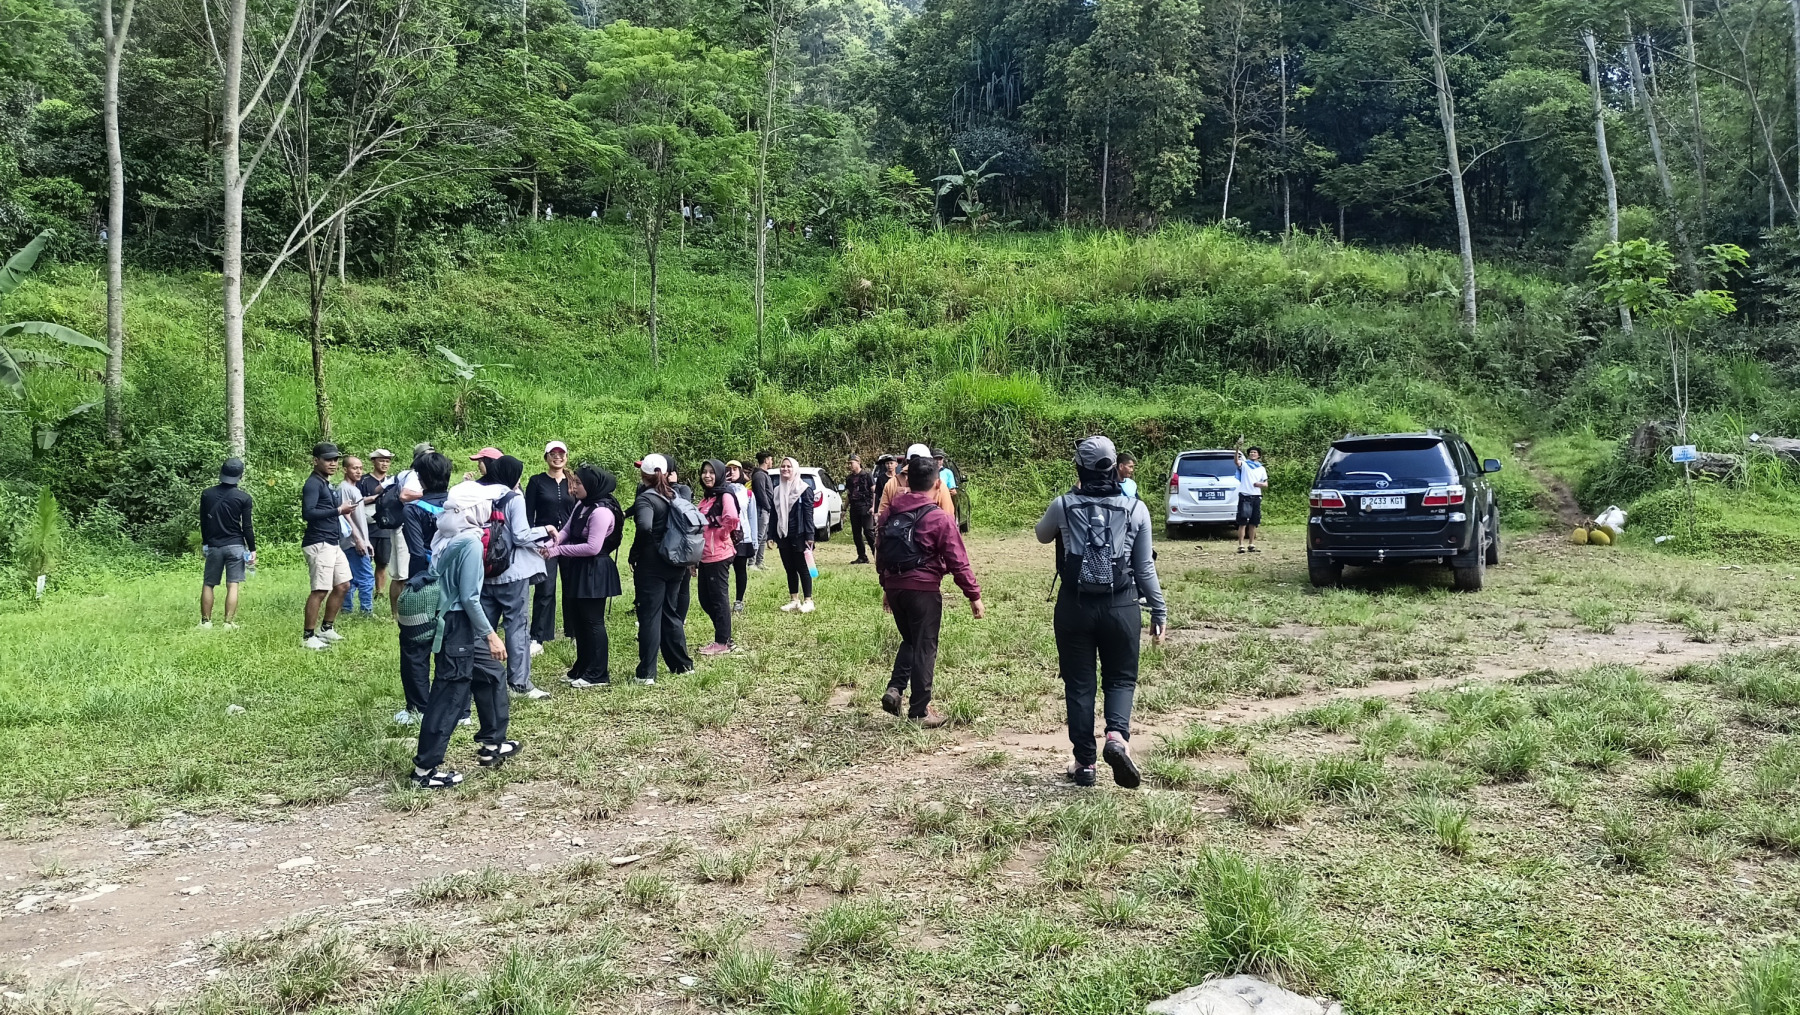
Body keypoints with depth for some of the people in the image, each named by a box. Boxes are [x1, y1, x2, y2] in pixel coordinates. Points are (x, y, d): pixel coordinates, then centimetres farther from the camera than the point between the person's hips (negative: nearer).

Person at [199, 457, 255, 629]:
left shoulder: (207, 494, 1)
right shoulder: (244, 498, -6)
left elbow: (203, 522, 9)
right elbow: (247, 526, -6)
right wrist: (252, 549, 2)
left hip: (213, 546, 2)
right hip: (235, 545, -2)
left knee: (208, 584, 12)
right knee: (232, 585, -1)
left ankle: (206, 621, 15)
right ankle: (229, 623, -4)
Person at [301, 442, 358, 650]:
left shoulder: (327, 483, 18)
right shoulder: (313, 483, -11)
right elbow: (307, 513, -22)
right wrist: (338, 511, -22)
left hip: (332, 543, 10)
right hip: (319, 544, -10)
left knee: (343, 585, 13)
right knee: (320, 590, -9)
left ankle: (326, 628, 25)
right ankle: (308, 637, -2)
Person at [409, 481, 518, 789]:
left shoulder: (449, 535, 5)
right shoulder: (470, 541, -20)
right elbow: (470, 597, -20)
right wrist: (491, 634, -15)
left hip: (460, 624, 10)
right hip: (458, 625, -10)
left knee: (493, 674, 22)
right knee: (450, 696, -1)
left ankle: (492, 744, 33)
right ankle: (425, 769, 8)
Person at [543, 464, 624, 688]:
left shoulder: (601, 511, -21)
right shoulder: (582, 505, 8)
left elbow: (592, 547, -25)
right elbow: (567, 529, 9)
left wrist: (558, 551, -20)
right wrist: (551, 543, -12)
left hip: (593, 572, -9)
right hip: (578, 570, 9)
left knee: (593, 621, 0)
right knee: (577, 620, 16)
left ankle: (598, 675, 10)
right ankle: (582, 668, 29)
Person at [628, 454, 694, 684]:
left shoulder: (645, 499, -13)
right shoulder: (674, 495, 9)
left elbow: (645, 527, -30)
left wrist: (634, 553, -16)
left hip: (651, 565, -7)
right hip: (675, 564, 7)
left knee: (649, 617, -2)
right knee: (671, 614, 17)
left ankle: (647, 673, -1)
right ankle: (682, 664, 23)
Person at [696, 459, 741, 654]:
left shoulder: (725, 495, -13)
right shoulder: (707, 496, 14)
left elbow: (732, 518, -31)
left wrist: (722, 534, -16)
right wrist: (696, 551, 15)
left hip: (719, 555, -9)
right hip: (705, 555, 9)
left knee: (719, 598, -1)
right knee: (705, 599, 14)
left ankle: (723, 642, 9)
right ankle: (724, 636, 24)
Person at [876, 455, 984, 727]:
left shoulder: (890, 513, 6)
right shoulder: (939, 518, -10)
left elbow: (880, 553, 14)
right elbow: (957, 561, -10)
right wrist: (974, 595, -3)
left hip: (894, 587, 5)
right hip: (923, 589, -5)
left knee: (909, 641, 23)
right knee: (924, 648, 5)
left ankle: (895, 688, 4)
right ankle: (919, 711, 10)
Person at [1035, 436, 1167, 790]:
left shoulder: (1063, 506, -5)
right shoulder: (1135, 509, -3)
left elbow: (1042, 535, 17)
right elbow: (1145, 568, 0)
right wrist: (1159, 611, 9)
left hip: (1075, 605, 0)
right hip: (1121, 607, 0)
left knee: (1079, 684, 10)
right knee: (1121, 678, 15)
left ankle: (1084, 763, 14)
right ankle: (1117, 735, -11)